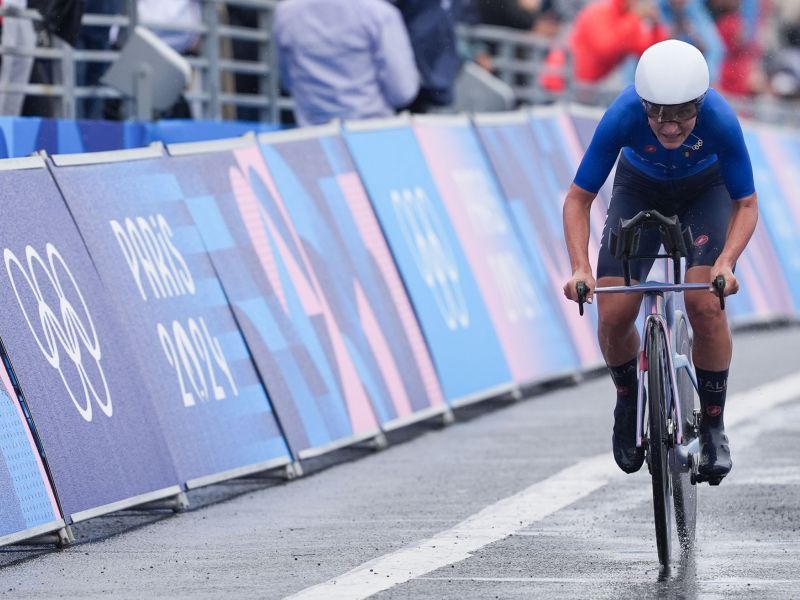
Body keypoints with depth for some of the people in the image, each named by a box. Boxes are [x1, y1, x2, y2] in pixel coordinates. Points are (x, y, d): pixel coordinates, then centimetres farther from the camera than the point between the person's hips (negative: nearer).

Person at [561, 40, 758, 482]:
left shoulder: (720, 121, -36)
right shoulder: (623, 117, -36)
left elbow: (746, 204, -23)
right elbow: (578, 199, -25)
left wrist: (726, 262, -40)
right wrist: (580, 268, -39)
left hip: (705, 191, -1)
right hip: (640, 189, 1)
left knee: (705, 302, -23)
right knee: (613, 315, -13)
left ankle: (712, 425, -5)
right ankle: (628, 400, 18)